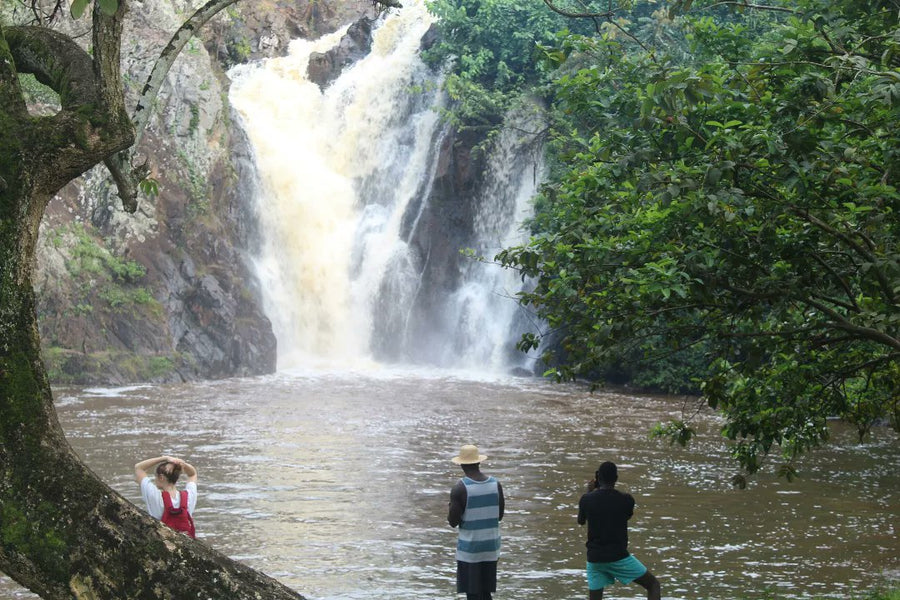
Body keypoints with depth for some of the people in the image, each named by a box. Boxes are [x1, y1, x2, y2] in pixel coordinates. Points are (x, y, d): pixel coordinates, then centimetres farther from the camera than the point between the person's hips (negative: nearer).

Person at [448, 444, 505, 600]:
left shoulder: (460, 489, -14)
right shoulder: (495, 484, 0)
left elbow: (453, 521, -11)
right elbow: (500, 515, 9)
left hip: (469, 548, -5)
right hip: (491, 546, 5)